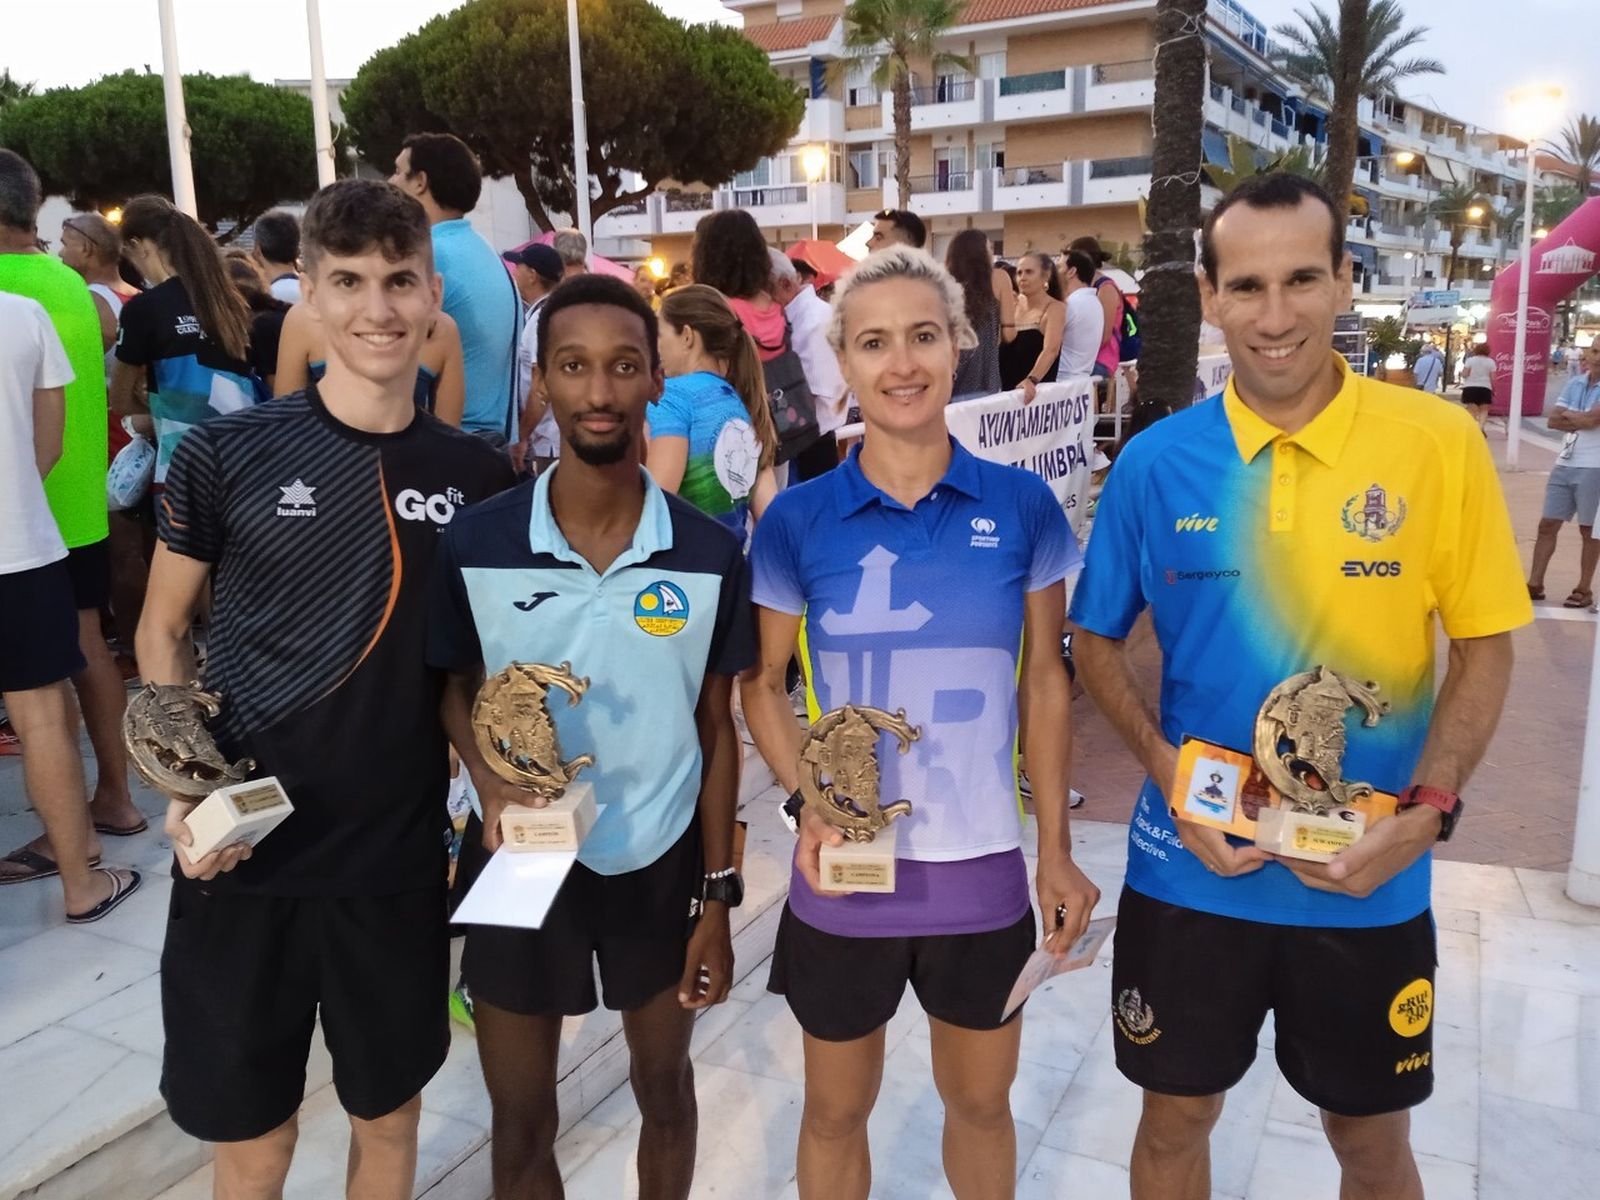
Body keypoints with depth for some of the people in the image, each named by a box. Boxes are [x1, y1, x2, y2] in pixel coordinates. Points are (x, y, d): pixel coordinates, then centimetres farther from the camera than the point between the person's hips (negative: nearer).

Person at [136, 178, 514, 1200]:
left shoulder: (477, 476, -2)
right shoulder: (226, 454, -7)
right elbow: (163, 632, 3)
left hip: (399, 859, 2)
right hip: (242, 857, -1)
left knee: (388, 1114, 18)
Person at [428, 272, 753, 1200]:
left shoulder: (710, 555, -11)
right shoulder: (477, 544, -12)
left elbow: (716, 729, -2)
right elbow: (457, 690, 3)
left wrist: (716, 895, -2)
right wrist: (491, 779, -19)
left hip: (661, 862, 1)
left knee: (665, 1089, 22)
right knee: (522, 1120, 16)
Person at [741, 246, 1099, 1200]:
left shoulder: (1022, 506, -5)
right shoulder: (798, 520, -7)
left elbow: (1045, 681, 2)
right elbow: (763, 683, 2)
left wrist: (1057, 852, 1)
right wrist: (807, 804, -15)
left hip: (983, 870, 1)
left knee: (981, 1101, 22)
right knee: (837, 1108, 19)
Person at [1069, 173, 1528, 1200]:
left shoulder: (1440, 444, -9)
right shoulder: (1154, 462, -6)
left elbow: (1485, 648, -1)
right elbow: (1097, 642, 3)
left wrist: (1427, 812, -15)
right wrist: (1166, 766, -13)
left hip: (1369, 881, 0)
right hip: (1189, 870, 1)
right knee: (1176, 1117, 19)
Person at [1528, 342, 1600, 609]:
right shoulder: (1575, 383, 9)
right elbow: (1553, 420, 2)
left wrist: (1568, 415, -3)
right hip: (1565, 464, 6)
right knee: (1547, 524, 6)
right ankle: (1535, 583, 12)